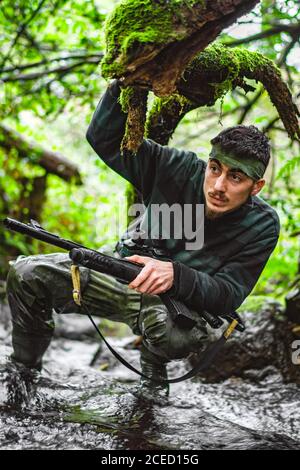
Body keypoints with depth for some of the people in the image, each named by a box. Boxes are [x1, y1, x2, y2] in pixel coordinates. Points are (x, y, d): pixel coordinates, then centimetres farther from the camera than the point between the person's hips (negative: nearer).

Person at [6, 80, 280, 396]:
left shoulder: (262, 225, -18)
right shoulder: (182, 170, -15)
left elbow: (228, 295, -22)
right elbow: (104, 139, -12)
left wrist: (176, 275, -40)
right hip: (128, 274, 3)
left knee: (170, 329, -42)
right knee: (26, 274, -12)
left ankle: (154, 371, -4)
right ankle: (24, 371, 11)